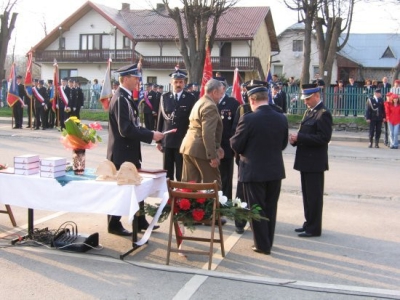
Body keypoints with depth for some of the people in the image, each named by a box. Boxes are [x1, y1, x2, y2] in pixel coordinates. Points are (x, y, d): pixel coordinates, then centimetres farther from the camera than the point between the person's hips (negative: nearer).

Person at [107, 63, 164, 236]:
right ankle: (114, 225, 17)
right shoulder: (121, 99, -20)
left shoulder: (126, 97, 11)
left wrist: (149, 133, 5)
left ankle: (140, 222, 28)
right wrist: (151, 135, -22)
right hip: (122, 153, -10)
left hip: (129, 152, 10)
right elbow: (126, 130, -27)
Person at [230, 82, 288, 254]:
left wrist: (246, 151, 10)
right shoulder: (282, 119, -2)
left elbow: (236, 145, -11)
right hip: (275, 170, 5)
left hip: (254, 171, -5)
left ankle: (262, 245, 15)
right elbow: (283, 144, 8)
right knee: (270, 208, 17)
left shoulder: (248, 119, -17)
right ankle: (268, 242, 29)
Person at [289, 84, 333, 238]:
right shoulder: (309, 111, 15)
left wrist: (299, 137, -21)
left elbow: (324, 138, -22)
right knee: (307, 195, 16)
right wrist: (296, 138, -1)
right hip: (306, 161, 9)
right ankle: (309, 223, 27)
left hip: (315, 162, -9)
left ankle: (314, 228, 10)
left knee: (314, 196, 0)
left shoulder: (323, 114, -14)